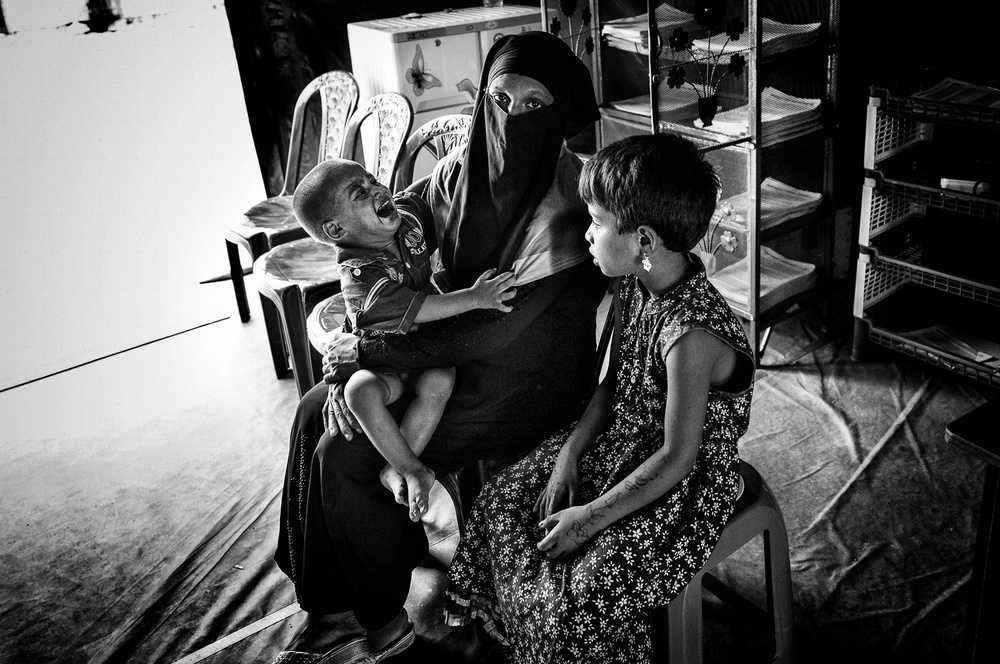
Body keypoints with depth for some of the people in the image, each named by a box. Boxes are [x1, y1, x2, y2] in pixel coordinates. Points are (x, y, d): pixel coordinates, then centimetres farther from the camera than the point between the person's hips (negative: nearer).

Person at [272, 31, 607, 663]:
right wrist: (348, 366, -8)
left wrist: (370, 352, -20)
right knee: (315, 414, 3)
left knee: (345, 456, -13)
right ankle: (331, 603, 19)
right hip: (458, 343, 8)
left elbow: (493, 329, -28)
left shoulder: (565, 208, -27)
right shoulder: (465, 166, -4)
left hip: (526, 379, -8)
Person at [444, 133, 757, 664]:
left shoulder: (690, 335, -32)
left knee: (586, 596, -20)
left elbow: (677, 458, -26)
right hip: (620, 442, 9)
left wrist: (590, 518, -19)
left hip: (687, 485, -9)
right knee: (502, 501, 8)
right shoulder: (635, 286, -5)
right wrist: (571, 452, -3)